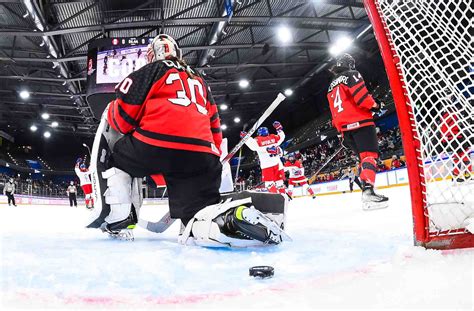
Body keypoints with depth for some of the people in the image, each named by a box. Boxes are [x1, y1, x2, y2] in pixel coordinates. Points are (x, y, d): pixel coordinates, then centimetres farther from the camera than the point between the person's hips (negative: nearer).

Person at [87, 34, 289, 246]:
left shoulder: (152, 70, 17)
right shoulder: (200, 81, 34)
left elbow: (124, 113, 9)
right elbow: (214, 130, 29)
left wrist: (109, 114, 31)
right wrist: (210, 164, 35)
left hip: (153, 147, -4)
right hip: (201, 156, 4)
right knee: (200, 218, 9)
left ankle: (115, 215, 6)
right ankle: (252, 210, -22)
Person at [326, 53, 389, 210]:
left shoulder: (332, 86, 26)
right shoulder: (351, 75, 2)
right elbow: (361, 96, -14)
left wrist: (341, 132, 25)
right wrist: (375, 106, 2)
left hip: (345, 128, 8)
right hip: (360, 122, -8)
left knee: (363, 157, 13)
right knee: (370, 155, -15)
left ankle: (366, 190, 5)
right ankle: (368, 192, -31)